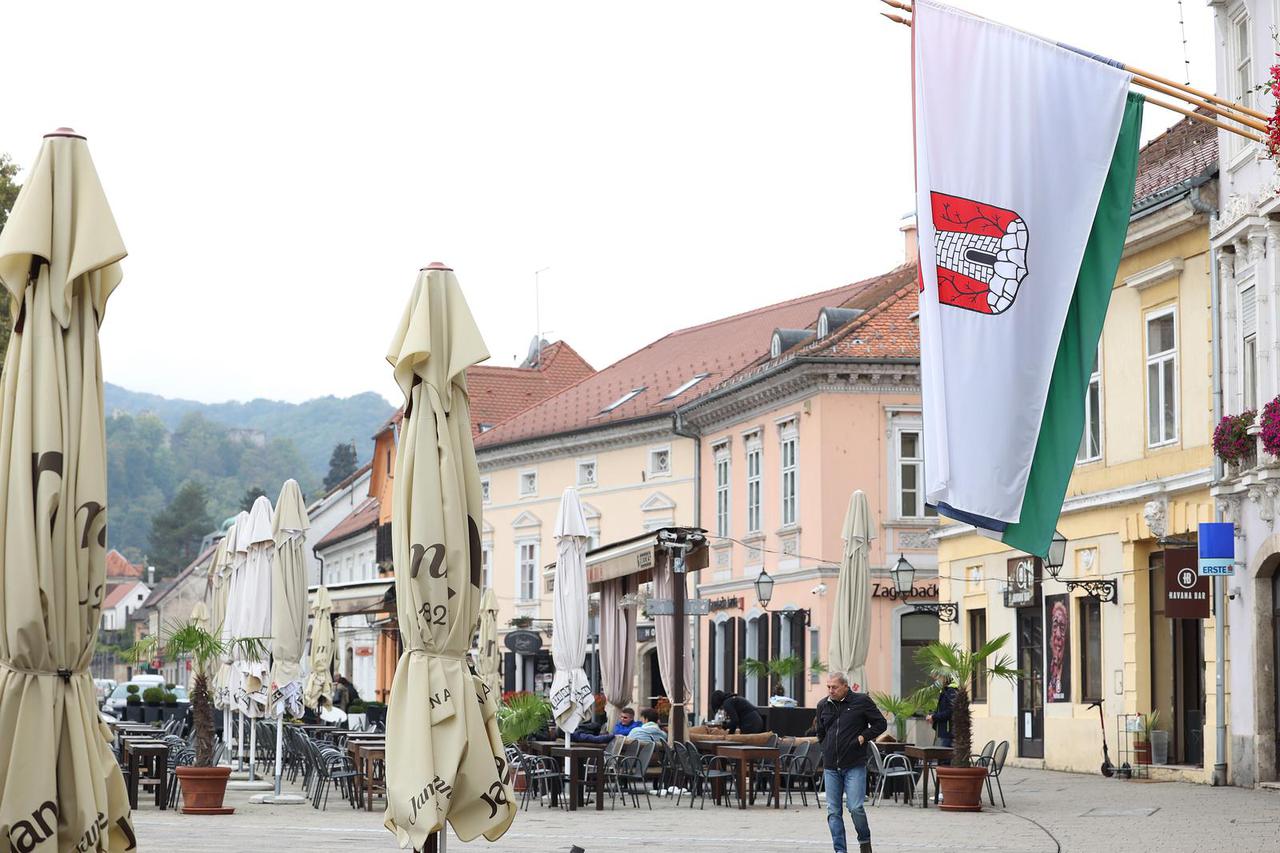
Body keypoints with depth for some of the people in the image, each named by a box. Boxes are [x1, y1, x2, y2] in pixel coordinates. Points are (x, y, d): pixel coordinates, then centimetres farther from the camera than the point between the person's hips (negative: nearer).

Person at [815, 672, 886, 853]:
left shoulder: (861, 701, -3)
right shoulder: (823, 705, 10)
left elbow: (880, 724, 1)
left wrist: (863, 738, -7)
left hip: (855, 765, -4)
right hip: (831, 767, 4)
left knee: (856, 808, -10)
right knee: (833, 811, 2)